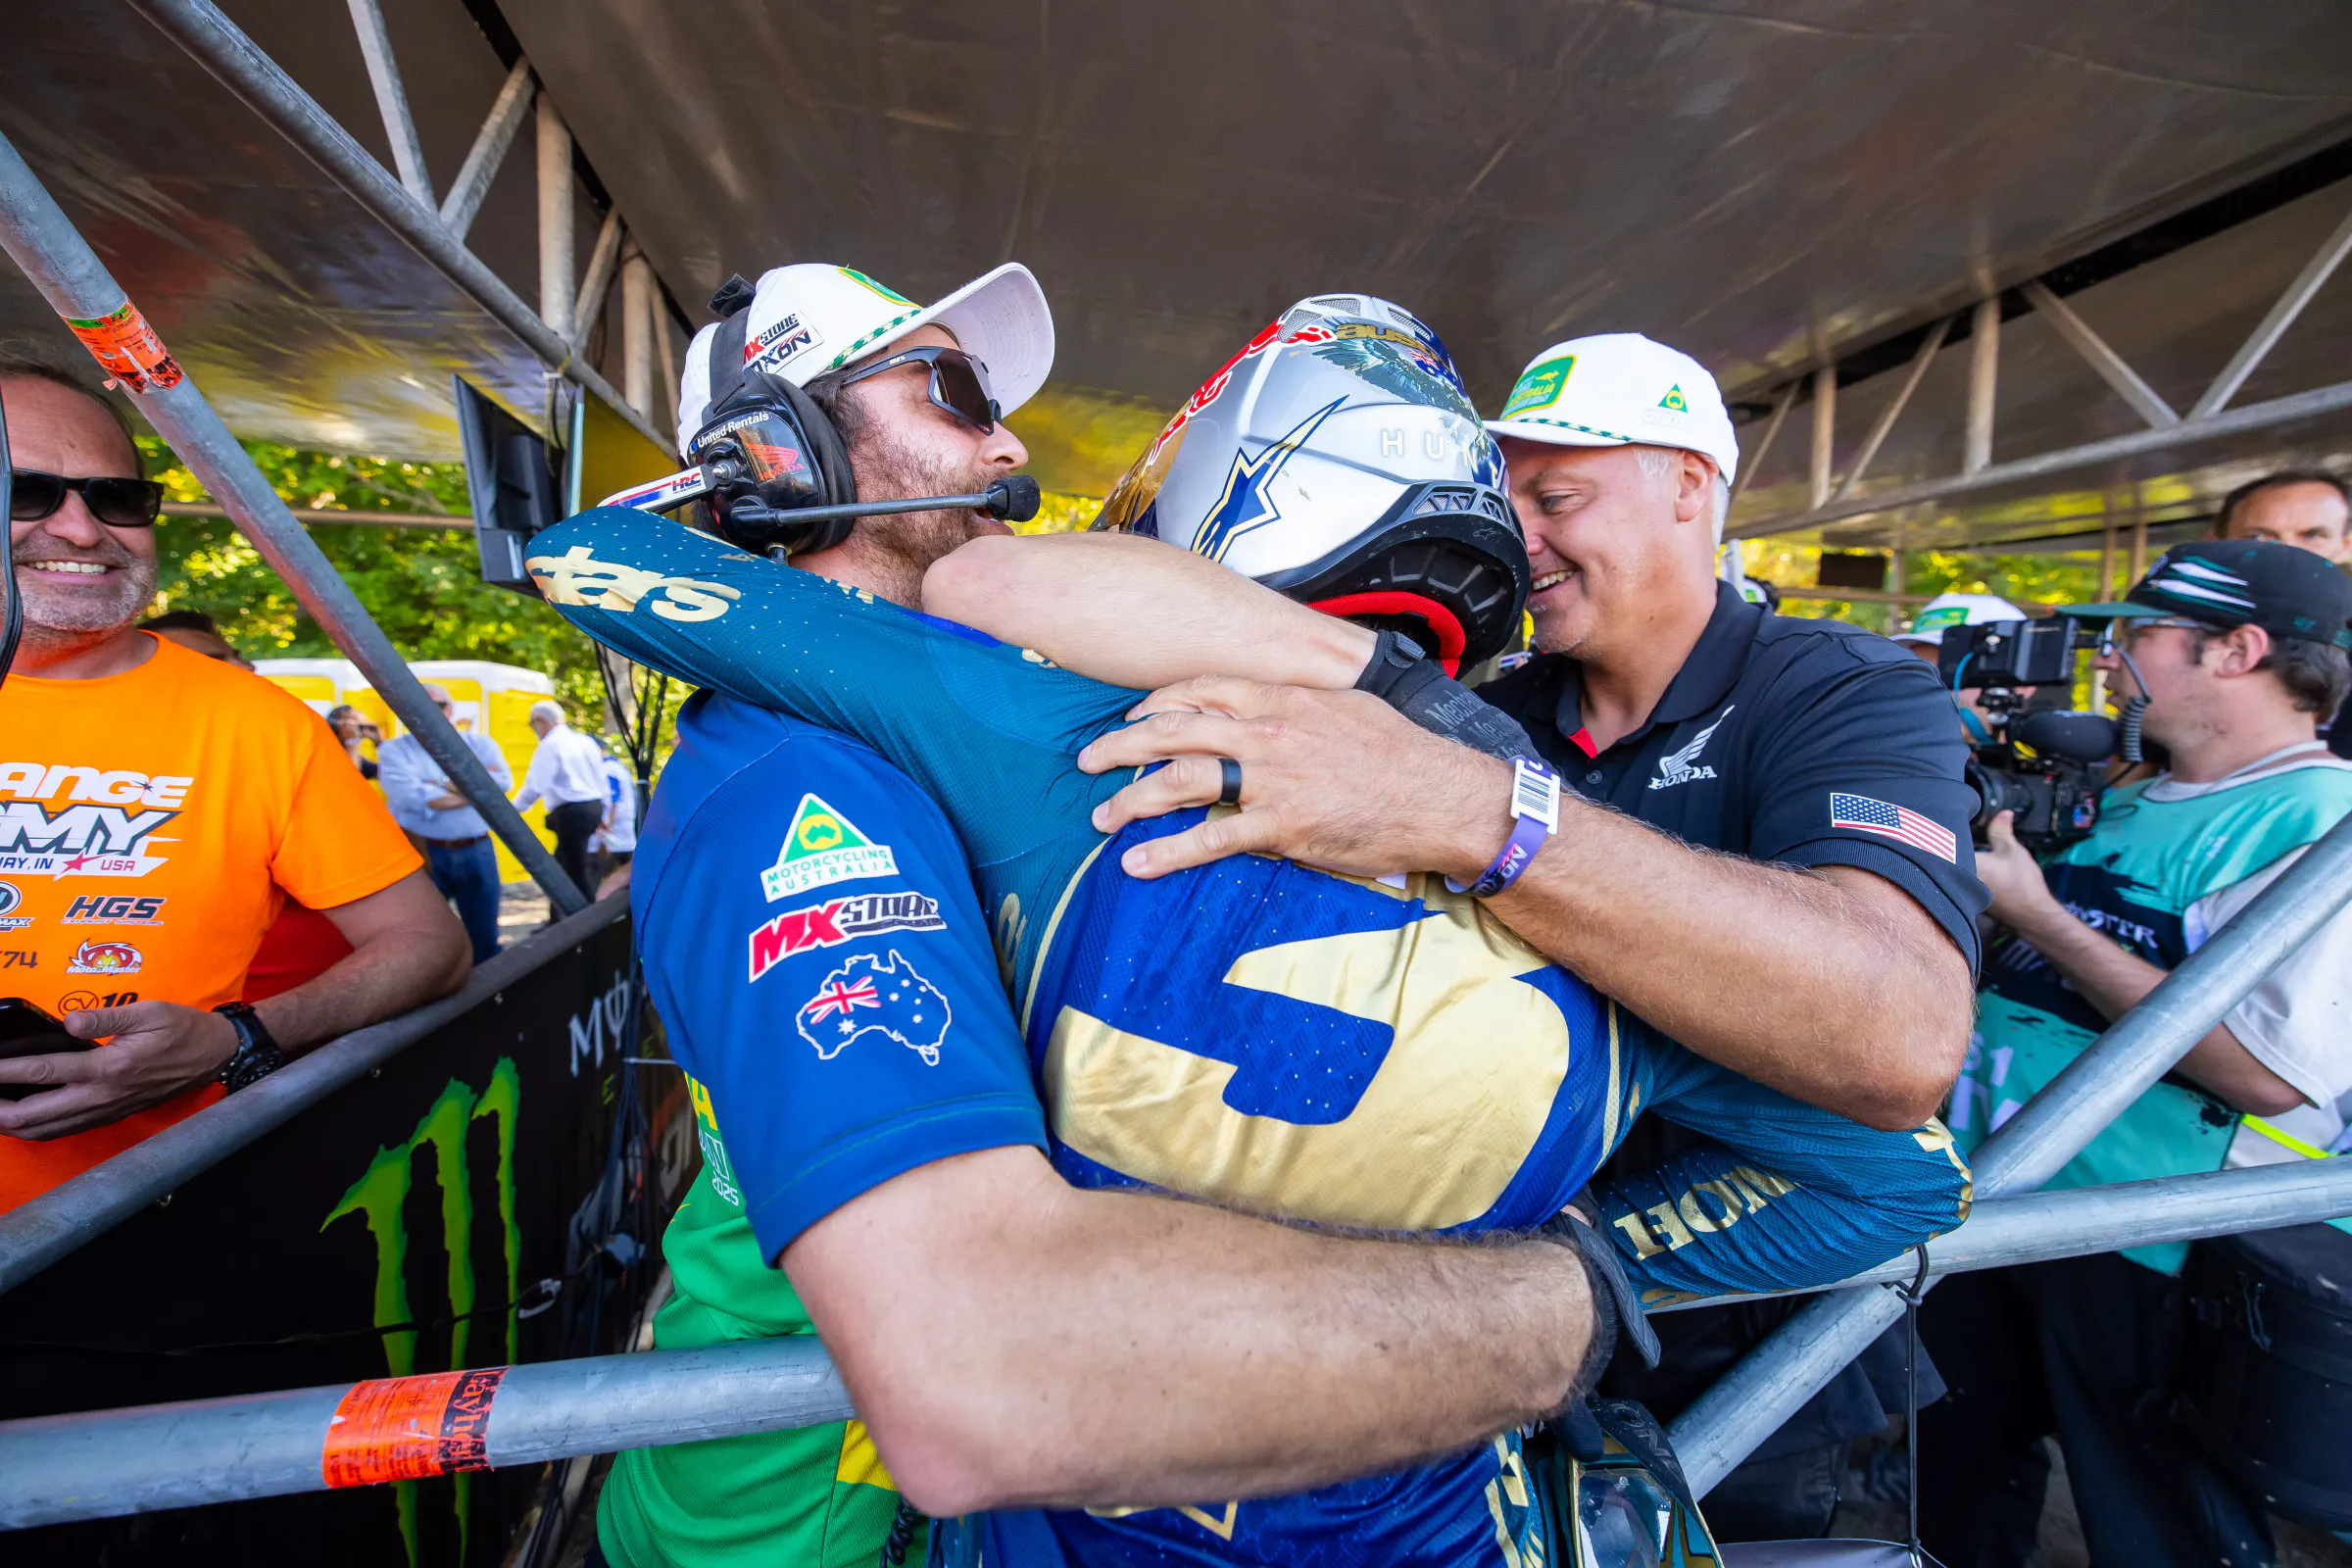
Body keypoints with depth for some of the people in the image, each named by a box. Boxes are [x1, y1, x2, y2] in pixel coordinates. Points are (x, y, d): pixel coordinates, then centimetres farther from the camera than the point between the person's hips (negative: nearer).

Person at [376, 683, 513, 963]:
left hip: (477, 853, 2)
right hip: (423, 855, -2)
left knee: (485, 938, 12)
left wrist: (442, 785, -12)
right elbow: (408, 795, -17)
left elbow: (502, 781, -9)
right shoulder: (395, 749, 1)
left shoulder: (478, 743, 9)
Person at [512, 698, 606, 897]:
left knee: (577, 873, -3)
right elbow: (601, 781, 16)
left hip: (571, 813, -8)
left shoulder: (549, 746, -9)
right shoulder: (585, 741, 14)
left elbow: (535, 786, -14)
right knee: (561, 866, 19)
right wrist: (602, 817, 22)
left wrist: (513, 809, -2)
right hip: (594, 808, 9)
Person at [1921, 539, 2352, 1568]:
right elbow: (2017, 957, 21)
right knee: (1963, 1469, 24)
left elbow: (2269, 1071, -27)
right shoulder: (2124, 804, 10)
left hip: (2139, 1252, -7)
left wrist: (2038, 911, -23)